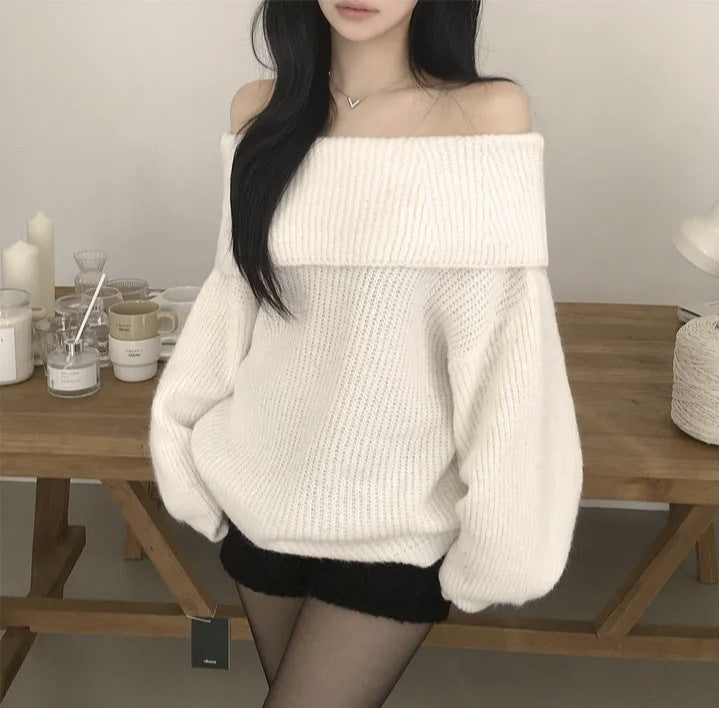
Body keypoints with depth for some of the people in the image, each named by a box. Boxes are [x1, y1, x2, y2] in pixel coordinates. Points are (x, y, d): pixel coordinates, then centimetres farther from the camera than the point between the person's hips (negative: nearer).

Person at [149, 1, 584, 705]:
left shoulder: (488, 114, -12)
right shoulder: (259, 110, 0)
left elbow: (503, 334, -14)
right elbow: (233, 294, 6)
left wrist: (501, 518, -16)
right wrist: (180, 427, 3)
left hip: (395, 516, -4)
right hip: (263, 491, 4)